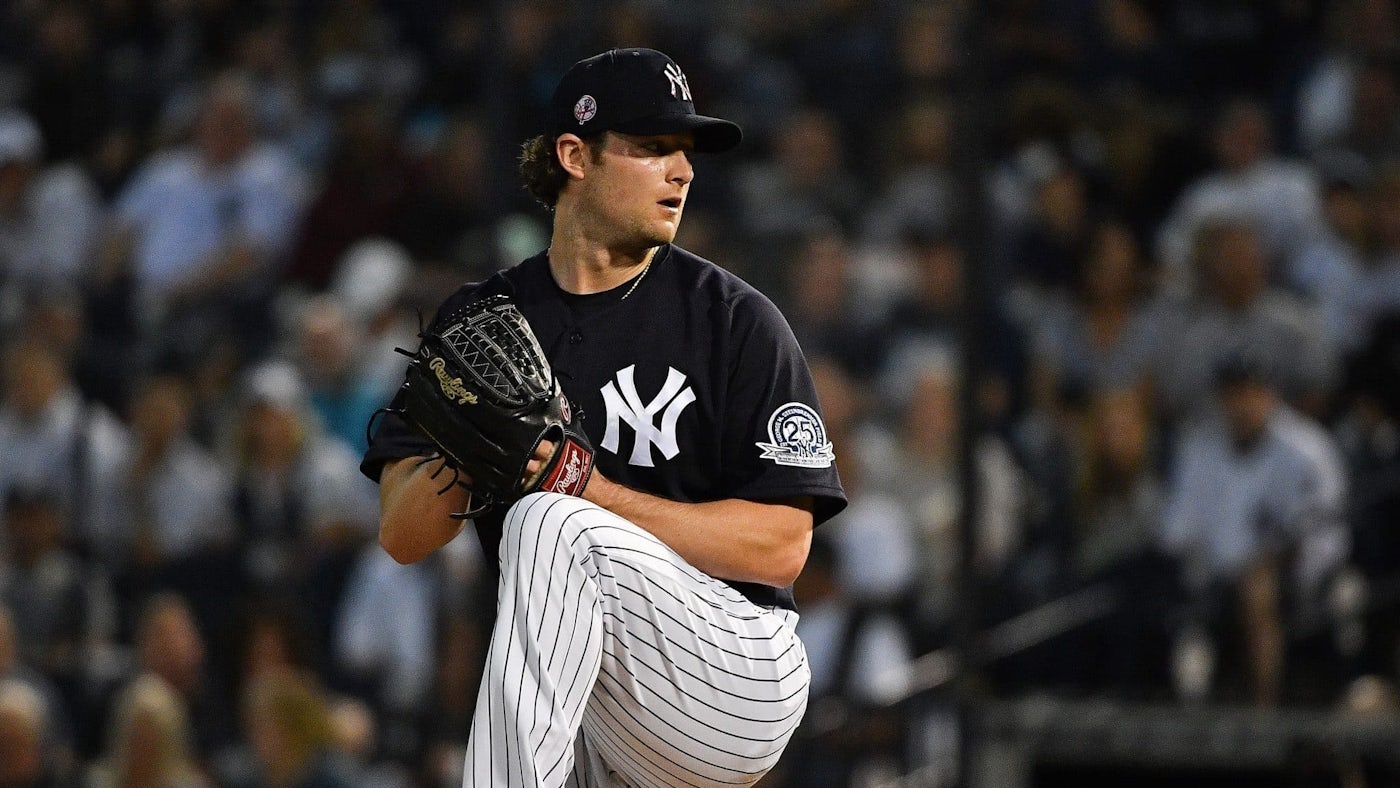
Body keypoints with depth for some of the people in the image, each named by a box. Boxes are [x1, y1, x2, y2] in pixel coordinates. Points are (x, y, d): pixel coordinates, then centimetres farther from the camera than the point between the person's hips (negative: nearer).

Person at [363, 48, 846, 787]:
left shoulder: (738, 321, -1)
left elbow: (781, 546, -9)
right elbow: (402, 537, 3)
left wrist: (594, 491, -18)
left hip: (734, 680, -4)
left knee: (549, 526, -27)